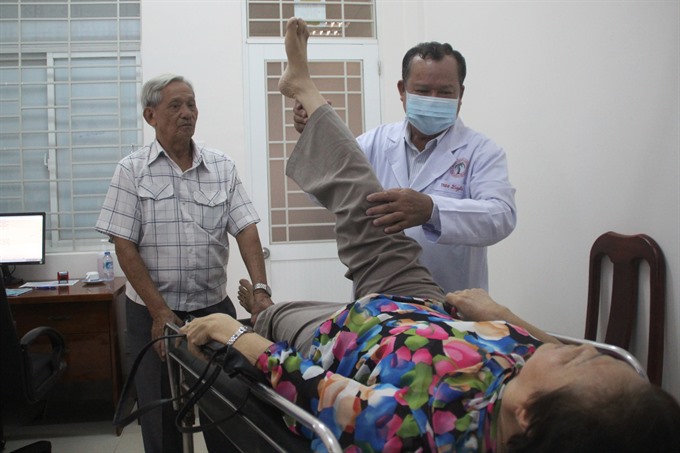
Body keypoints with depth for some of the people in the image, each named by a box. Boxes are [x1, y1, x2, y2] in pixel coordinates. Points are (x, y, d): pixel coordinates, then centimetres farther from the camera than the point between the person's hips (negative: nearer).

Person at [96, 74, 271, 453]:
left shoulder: (222, 166, 5)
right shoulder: (132, 170, -1)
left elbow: (246, 229, -3)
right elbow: (125, 247, -6)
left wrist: (261, 289, -18)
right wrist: (161, 313, -12)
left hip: (215, 308, 2)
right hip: (153, 312, -1)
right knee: (161, 419, 8)